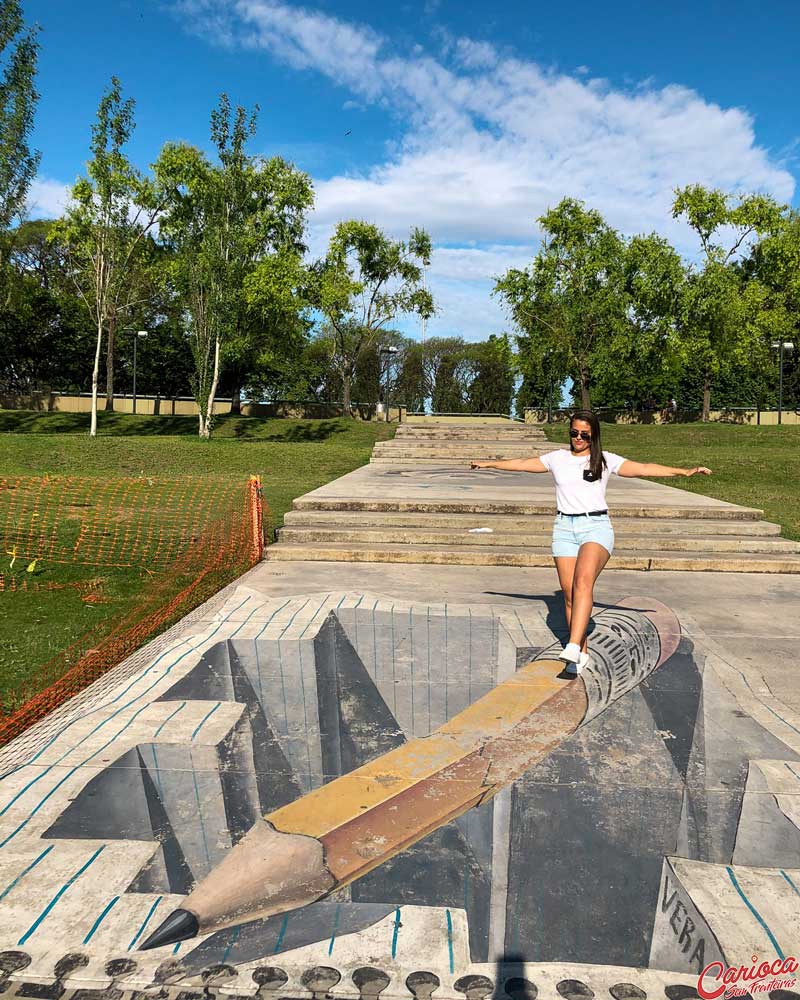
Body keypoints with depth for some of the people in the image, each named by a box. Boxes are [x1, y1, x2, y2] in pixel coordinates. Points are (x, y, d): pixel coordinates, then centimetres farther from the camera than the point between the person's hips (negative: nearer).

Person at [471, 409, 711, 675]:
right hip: (564, 527, 3)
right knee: (569, 593, -1)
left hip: (596, 526, -3)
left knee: (583, 581, -27)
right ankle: (582, 653, 11)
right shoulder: (557, 458, 14)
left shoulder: (606, 460, 7)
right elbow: (522, 464, 23)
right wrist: (489, 464, 31)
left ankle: (573, 647, -33)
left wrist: (685, 472, -7)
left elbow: (644, 468, 2)